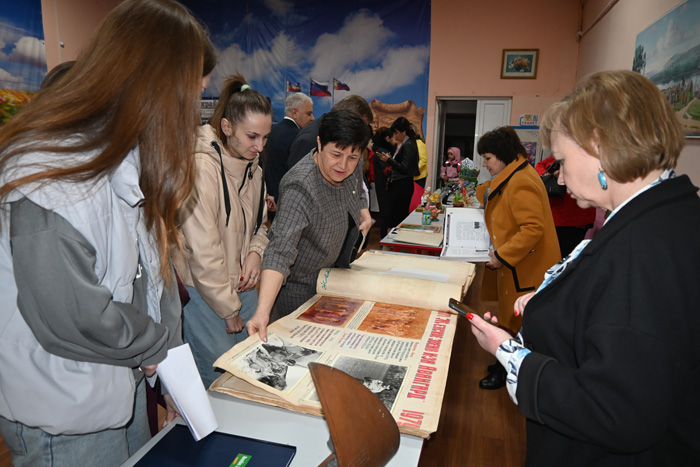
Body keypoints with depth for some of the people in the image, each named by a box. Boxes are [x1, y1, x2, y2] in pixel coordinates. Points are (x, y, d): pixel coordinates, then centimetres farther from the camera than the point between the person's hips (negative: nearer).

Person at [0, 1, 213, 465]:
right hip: (63, 414, -7)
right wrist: (163, 341, -12)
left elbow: (156, 266, 1)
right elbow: (70, 316, -29)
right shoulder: (49, 172, -28)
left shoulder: (134, 158, 1)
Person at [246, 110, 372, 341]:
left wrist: (365, 215, -2)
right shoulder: (300, 188, -32)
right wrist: (262, 312, -49)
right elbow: (280, 252, -40)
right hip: (299, 289, -7)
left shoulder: (346, 170, -7)